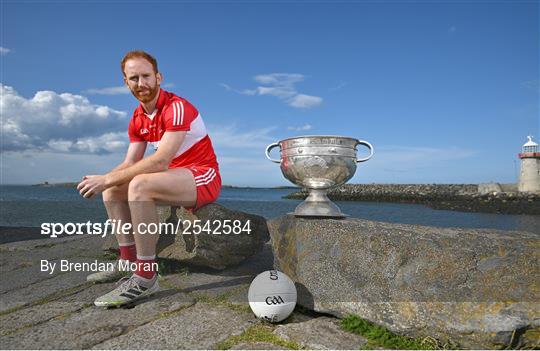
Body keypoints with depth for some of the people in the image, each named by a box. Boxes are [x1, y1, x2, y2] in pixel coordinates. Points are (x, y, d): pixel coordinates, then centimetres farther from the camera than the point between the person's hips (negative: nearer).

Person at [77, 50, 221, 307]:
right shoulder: (138, 119, 9)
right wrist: (101, 180, -14)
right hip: (176, 178, 9)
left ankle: (146, 277, -28)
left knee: (139, 185, -32)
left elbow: (160, 162, -28)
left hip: (204, 176, -9)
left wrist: (107, 179, -25)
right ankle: (127, 261, 5)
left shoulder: (176, 107, -18)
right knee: (112, 189, 7)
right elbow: (130, 164, 6)